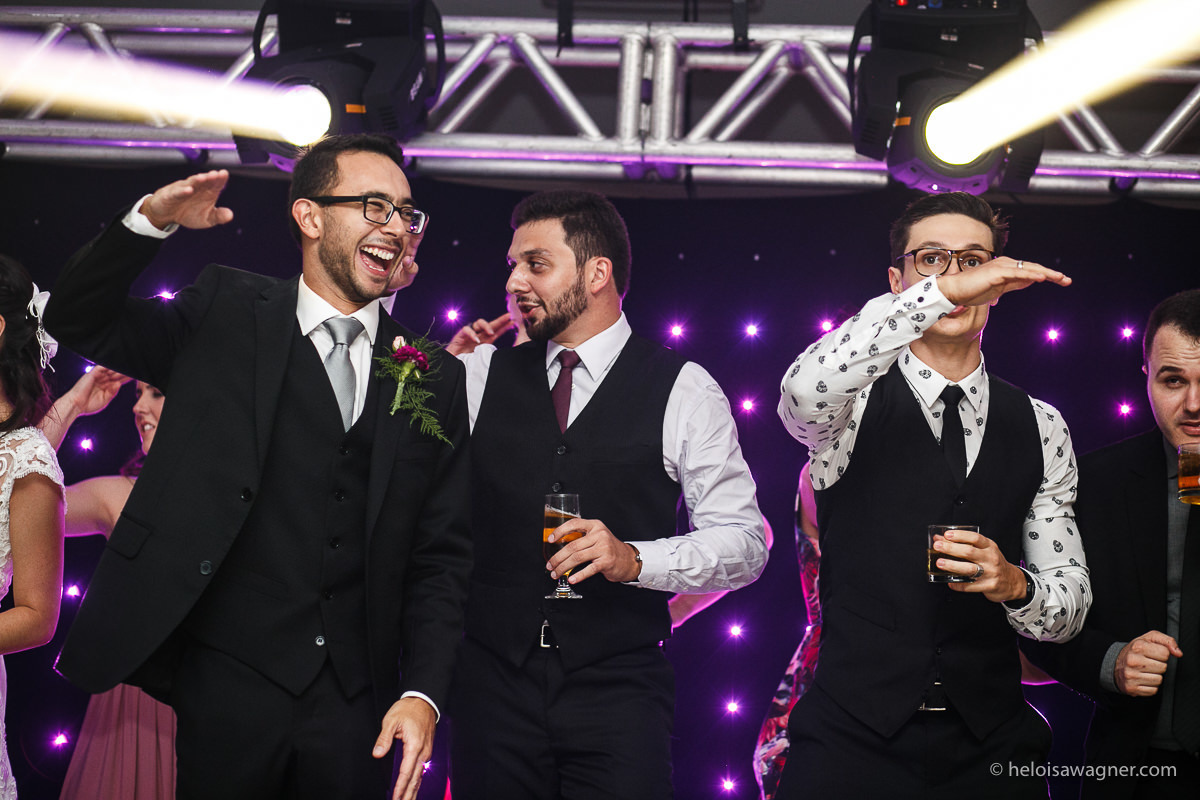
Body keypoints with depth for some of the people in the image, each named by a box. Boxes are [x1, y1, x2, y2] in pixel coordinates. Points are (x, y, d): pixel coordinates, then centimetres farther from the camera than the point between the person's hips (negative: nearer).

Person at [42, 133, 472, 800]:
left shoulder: (435, 377, 8)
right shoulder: (227, 315, 5)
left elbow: (441, 554, 7)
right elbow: (79, 322, 3)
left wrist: (423, 693, -4)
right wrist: (149, 221, -13)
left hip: (357, 700, 2)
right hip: (228, 686, -2)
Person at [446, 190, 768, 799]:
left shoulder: (684, 391, 2)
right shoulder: (481, 373, 11)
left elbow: (743, 542, -1)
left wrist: (633, 559, -16)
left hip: (620, 689, -2)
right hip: (493, 681, 2)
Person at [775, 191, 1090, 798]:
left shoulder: (1040, 428, 10)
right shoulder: (855, 402, -1)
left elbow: (1070, 608, 10)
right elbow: (805, 390, -27)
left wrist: (1014, 585, -13)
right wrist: (942, 291, -29)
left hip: (989, 747, 3)